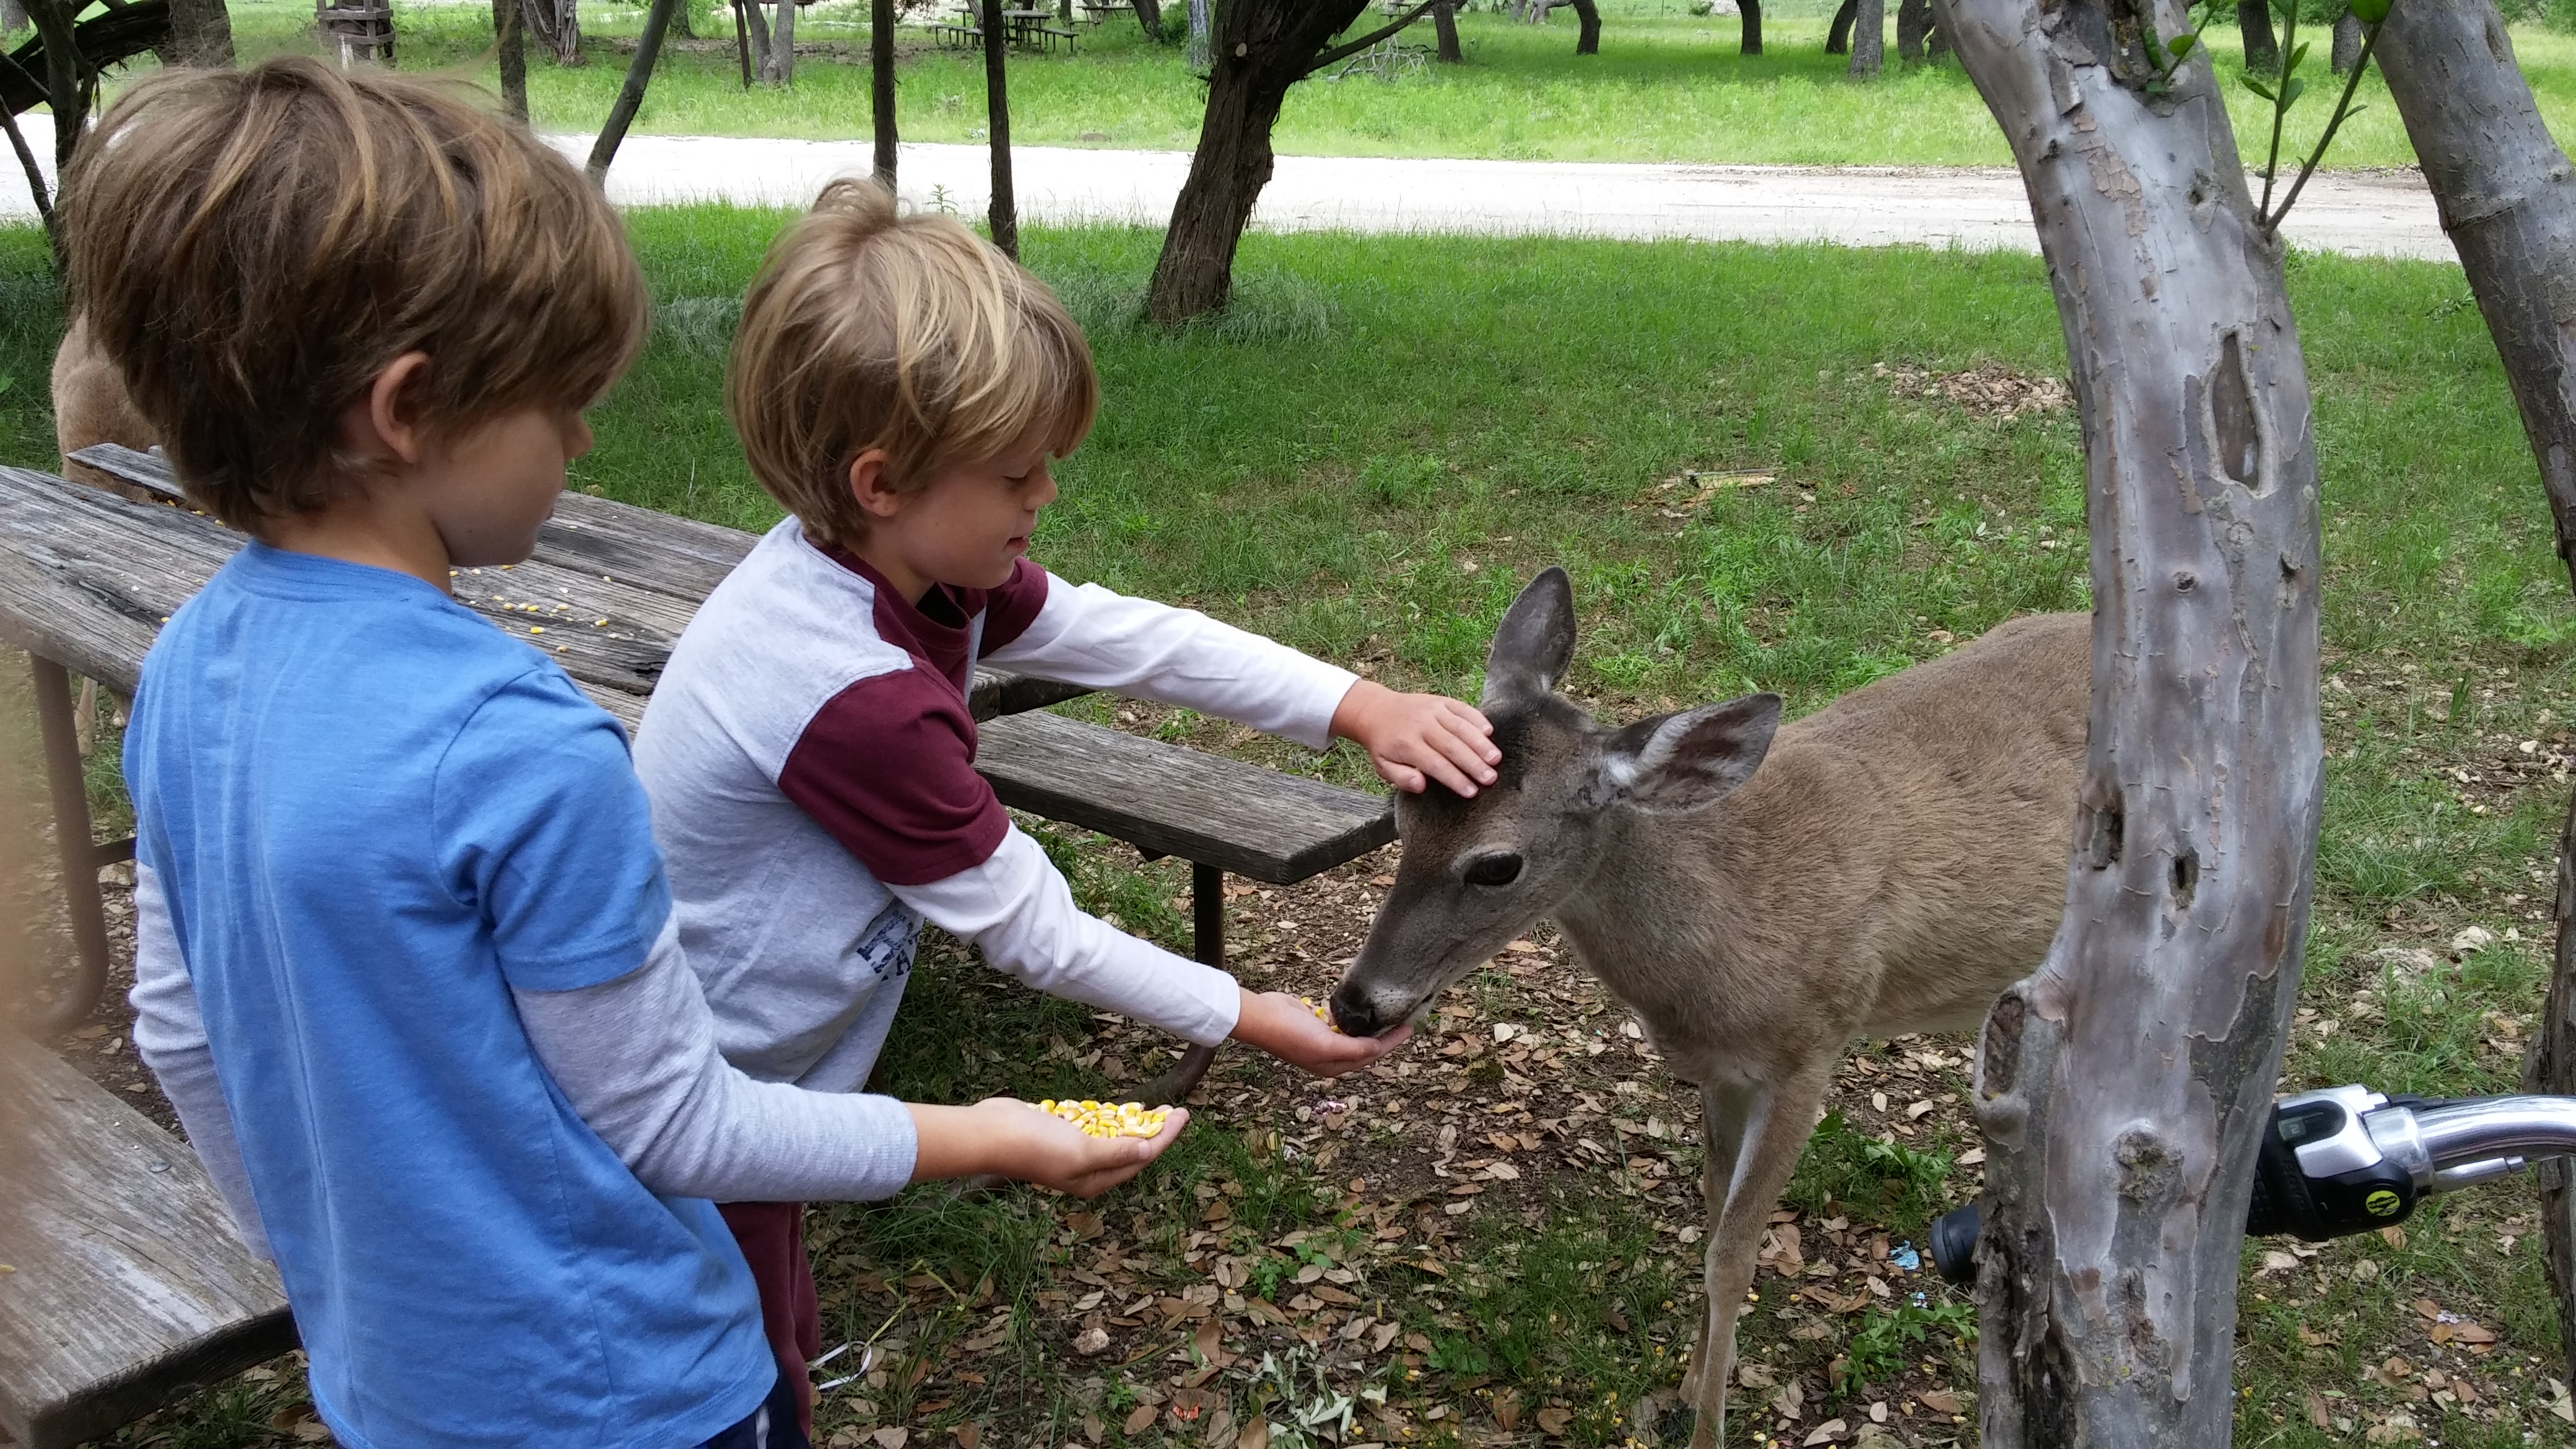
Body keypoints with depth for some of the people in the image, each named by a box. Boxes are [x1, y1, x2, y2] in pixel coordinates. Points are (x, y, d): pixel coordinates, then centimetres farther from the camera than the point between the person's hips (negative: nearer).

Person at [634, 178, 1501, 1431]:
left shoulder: (890, 561, -9)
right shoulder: (861, 701, -34)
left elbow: (1138, 641, -6)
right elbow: (1029, 932, -23)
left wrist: (1362, 707, -16)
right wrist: (1248, 1020, -11)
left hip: (737, 1081, 8)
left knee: (772, 1357, 25)